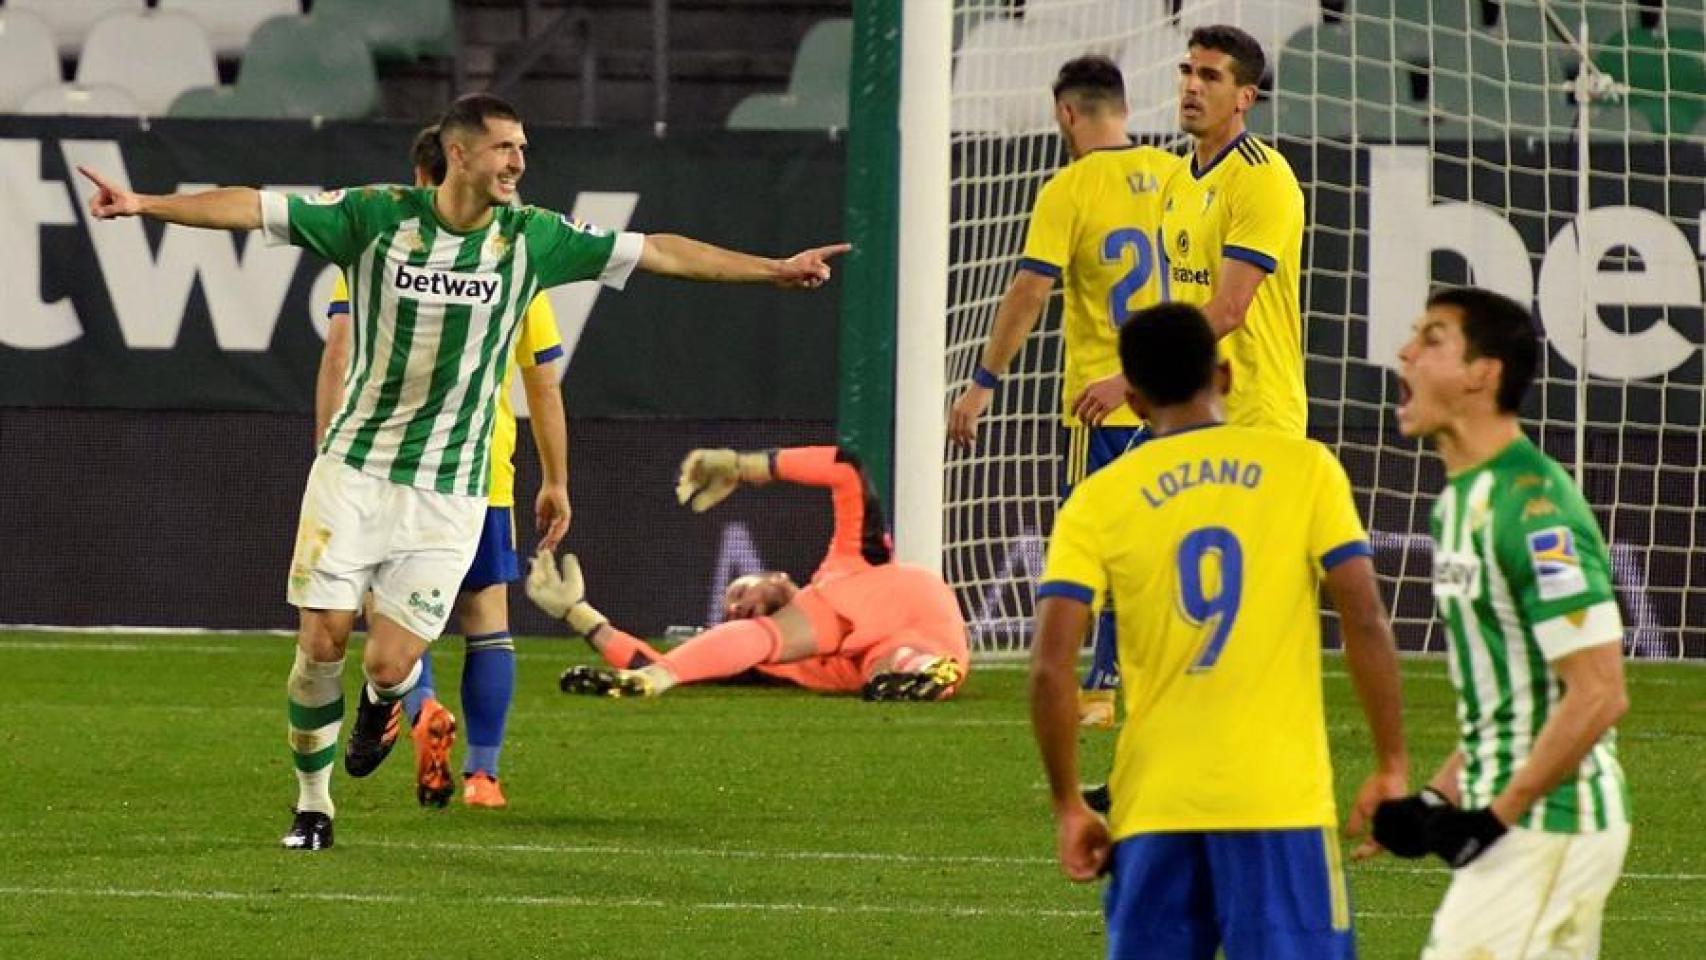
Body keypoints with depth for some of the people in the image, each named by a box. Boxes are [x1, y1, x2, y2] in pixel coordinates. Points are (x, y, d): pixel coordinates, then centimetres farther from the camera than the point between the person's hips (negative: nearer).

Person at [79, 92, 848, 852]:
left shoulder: (531, 239, -2)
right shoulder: (378, 216, -7)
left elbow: (658, 252, 2)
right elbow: (253, 209, -9)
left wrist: (775, 269, 2)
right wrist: (145, 203, -18)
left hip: (448, 493, 0)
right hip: (353, 468, 0)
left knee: (389, 665, -9)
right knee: (322, 640, -5)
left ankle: (387, 700, 30)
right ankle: (313, 803, 16)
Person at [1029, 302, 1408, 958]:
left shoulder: (1099, 500, 4)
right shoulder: (1303, 468, 2)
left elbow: (1050, 665, -3)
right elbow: (1365, 623, -4)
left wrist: (1068, 806, 5)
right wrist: (1391, 767, 3)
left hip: (1153, 805, 2)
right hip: (1280, 798, -2)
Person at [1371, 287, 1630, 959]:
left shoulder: (1532, 507, -18)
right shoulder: (1460, 502, 13)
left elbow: (1598, 695, -22)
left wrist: (1498, 815, -20)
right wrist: (1438, 797, 11)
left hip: (1548, 822, -10)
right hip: (1511, 818, 10)